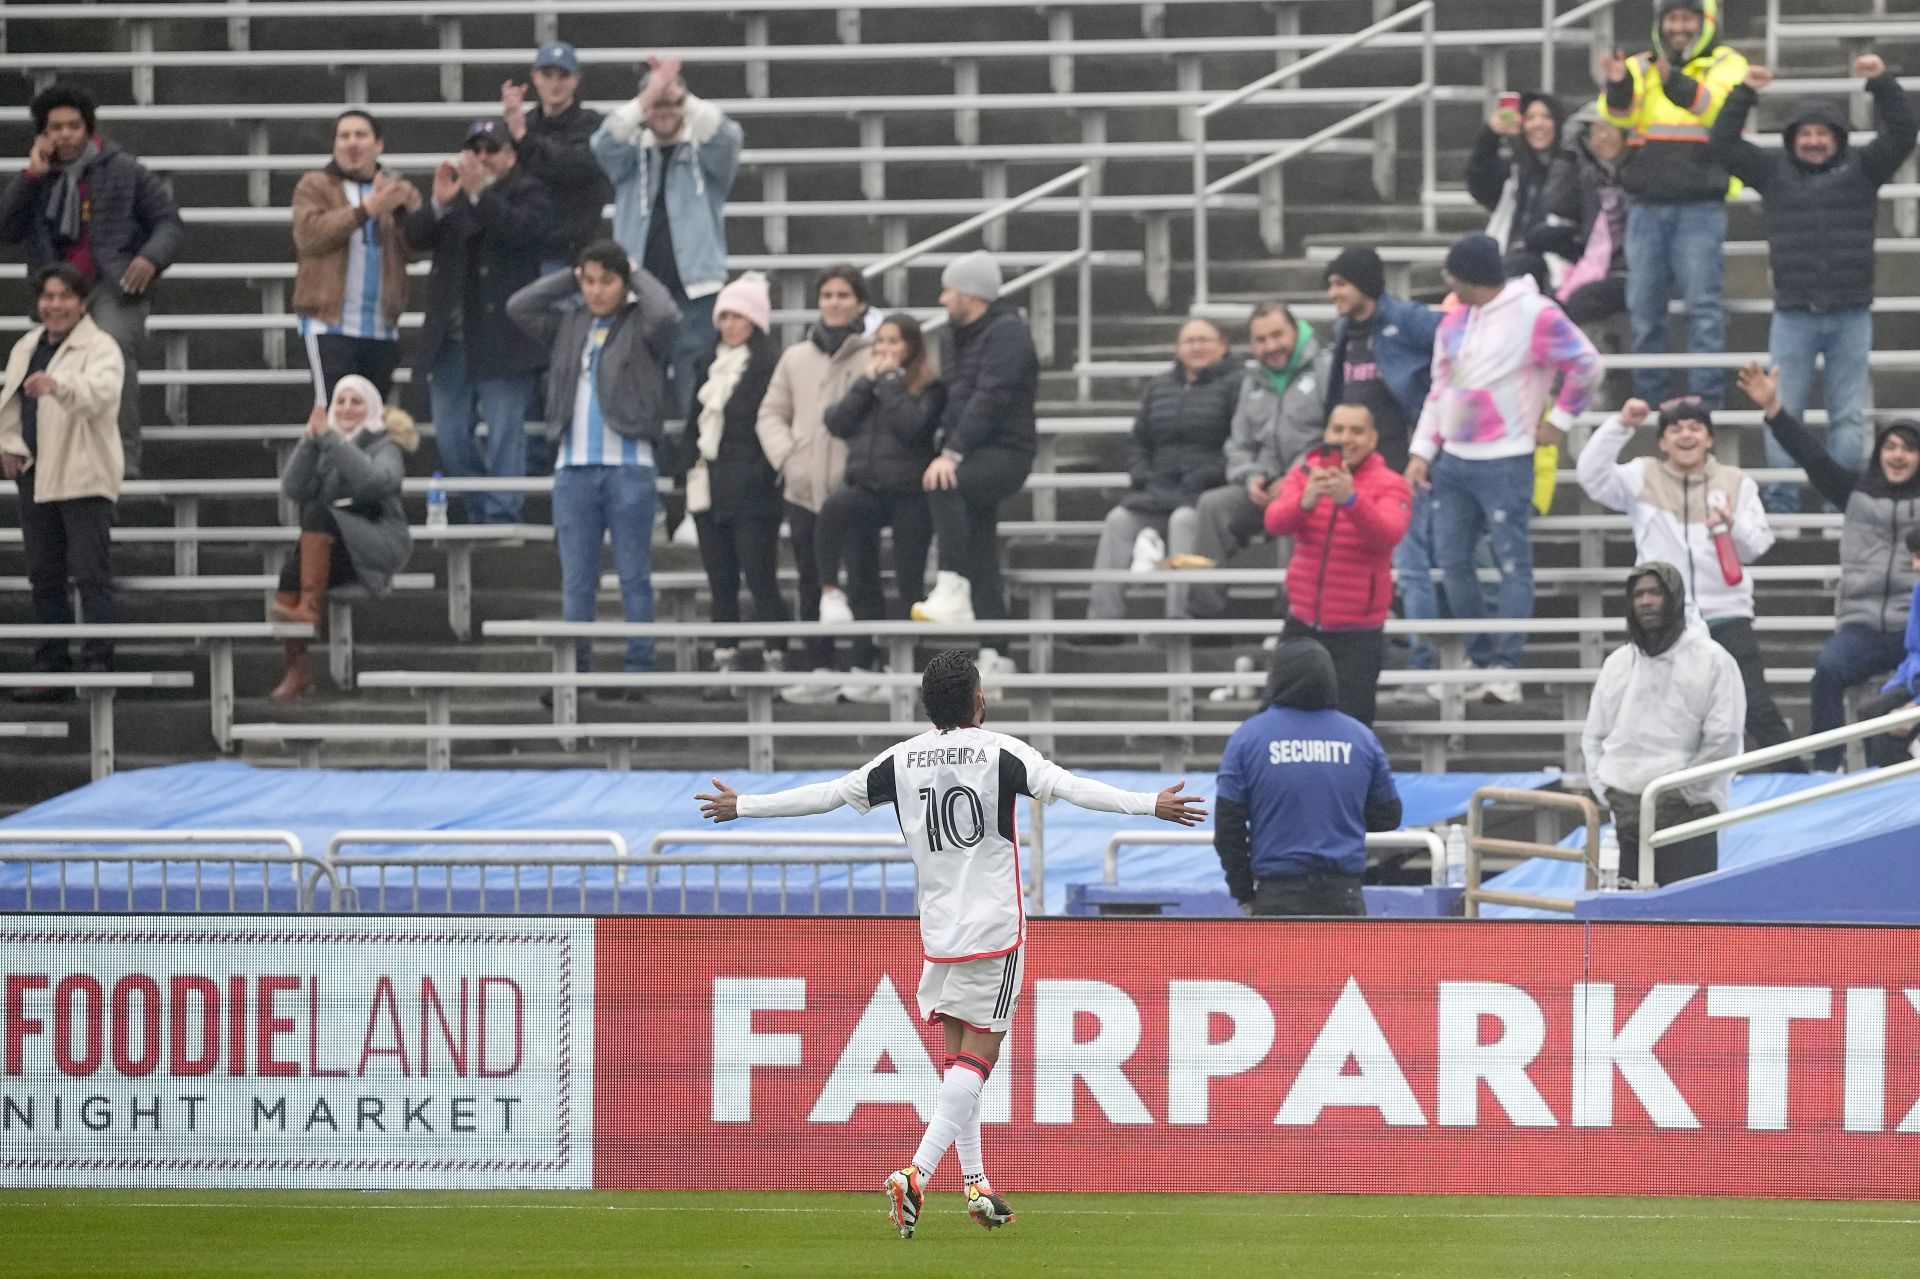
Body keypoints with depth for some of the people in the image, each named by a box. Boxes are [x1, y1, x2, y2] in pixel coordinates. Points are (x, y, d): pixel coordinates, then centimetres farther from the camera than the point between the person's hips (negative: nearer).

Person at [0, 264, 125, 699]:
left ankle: (98, 665, -10)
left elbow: (100, 392, -28)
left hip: (83, 478, -7)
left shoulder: (100, 348, -7)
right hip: (35, 475, 7)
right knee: (44, 577, 10)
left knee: (90, 574, -10)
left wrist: (58, 385, -47)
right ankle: (51, 669, 16)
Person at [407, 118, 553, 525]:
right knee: (450, 438, 8)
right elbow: (416, 236, 4)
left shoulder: (527, 191, 3)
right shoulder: (453, 188, 16)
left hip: (501, 337, -5)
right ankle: (482, 512, 23)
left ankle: (501, 517, -3)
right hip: (451, 337, 5)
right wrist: (439, 203, -14)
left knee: (504, 433, -7)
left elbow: (524, 228, -18)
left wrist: (478, 193, -21)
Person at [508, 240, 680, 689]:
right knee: (576, 580, 5)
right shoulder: (568, 324, 13)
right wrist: (569, 279, 7)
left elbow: (667, 315, -19)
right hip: (573, 467, 4)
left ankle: (639, 672, 2)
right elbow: (517, 306, 5)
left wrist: (638, 276, -2)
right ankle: (574, 671, 7)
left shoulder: (641, 325, 2)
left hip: (630, 468, -4)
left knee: (634, 578, 1)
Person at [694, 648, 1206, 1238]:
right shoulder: (1000, 753, -9)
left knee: (959, 1052, 15)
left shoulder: (901, 760, 3)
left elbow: (825, 794, 8)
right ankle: (917, 1174, -21)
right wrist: (1151, 805, -17)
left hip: (938, 932, 4)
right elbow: (1071, 788, -18)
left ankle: (976, 1184, 16)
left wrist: (742, 806, 20)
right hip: (995, 930, -4)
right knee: (977, 1055, -6)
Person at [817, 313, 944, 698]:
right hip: (865, 488, 4)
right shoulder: (866, 384, 15)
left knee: (909, 584, -1)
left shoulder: (929, 387, 0)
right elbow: (837, 422, 1)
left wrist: (889, 379, -10)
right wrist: (868, 380, -4)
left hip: (909, 493, -4)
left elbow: (912, 425, -18)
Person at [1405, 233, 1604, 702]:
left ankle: (1505, 669, -8)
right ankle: (1485, 660, 14)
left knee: (1512, 562, -6)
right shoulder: (1455, 323, 13)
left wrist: (1560, 418, -3)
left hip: (1504, 463, -8)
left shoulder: (1532, 315, -9)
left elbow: (1586, 364, -7)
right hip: (1453, 461, 8)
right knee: (1453, 562, 6)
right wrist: (1422, 451, 11)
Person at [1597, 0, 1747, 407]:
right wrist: (1617, 86, -24)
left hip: (1700, 209, -4)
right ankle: (1647, 400, 11)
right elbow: (1618, 114, -3)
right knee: (1644, 309, 5)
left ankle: (1708, 400, -7)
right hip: (1647, 207, 4)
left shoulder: (1726, 65, 4)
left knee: (1703, 306, -8)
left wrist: (1676, 82, -33)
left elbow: (1716, 107, -16)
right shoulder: (1641, 68, 13)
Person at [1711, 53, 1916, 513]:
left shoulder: (1860, 168, 7)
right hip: (1793, 315, 0)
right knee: (1783, 413, 0)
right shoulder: (1774, 171, 8)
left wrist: (1881, 83, -11)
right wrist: (1745, 93, -3)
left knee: (1849, 416, 2)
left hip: (1851, 315, 0)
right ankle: (1781, 502, 5)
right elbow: (1723, 144, 3)